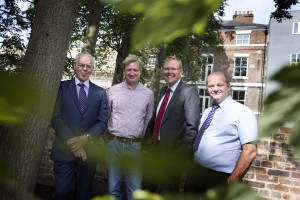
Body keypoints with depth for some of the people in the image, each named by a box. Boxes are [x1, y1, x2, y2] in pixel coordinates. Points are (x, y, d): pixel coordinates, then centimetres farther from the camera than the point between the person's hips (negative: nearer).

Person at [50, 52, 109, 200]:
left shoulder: (100, 93, 7)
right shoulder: (61, 87, 1)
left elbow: (103, 122, 1)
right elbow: (56, 118, -6)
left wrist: (85, 138, -15)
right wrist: (71, 142, -15)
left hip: (89, 151, 2)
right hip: (64, 150, -2)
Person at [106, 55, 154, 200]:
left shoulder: (148, 94, 4)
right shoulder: (113, 90, 3)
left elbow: (148, 121, 11)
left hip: (135, 146, 0)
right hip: (113, 143, 0)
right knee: (113, 188, 10)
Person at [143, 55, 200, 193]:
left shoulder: (189, 92, -13)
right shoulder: (163, 90, 11)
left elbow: (192, 125, -19)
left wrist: (183, 153, -20)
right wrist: (147, 141, 9)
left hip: (173, 152, -7)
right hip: (154, 148, 7)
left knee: (168, 192, 12)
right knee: (147, 188, 20)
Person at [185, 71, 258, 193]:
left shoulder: (242, 112, -11)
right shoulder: (207, 112, 11)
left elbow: (250, 151, -16)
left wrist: (232, 182, -16)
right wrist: (191, 169, 8)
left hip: (220, 179, -6)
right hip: (195, 173, 7)